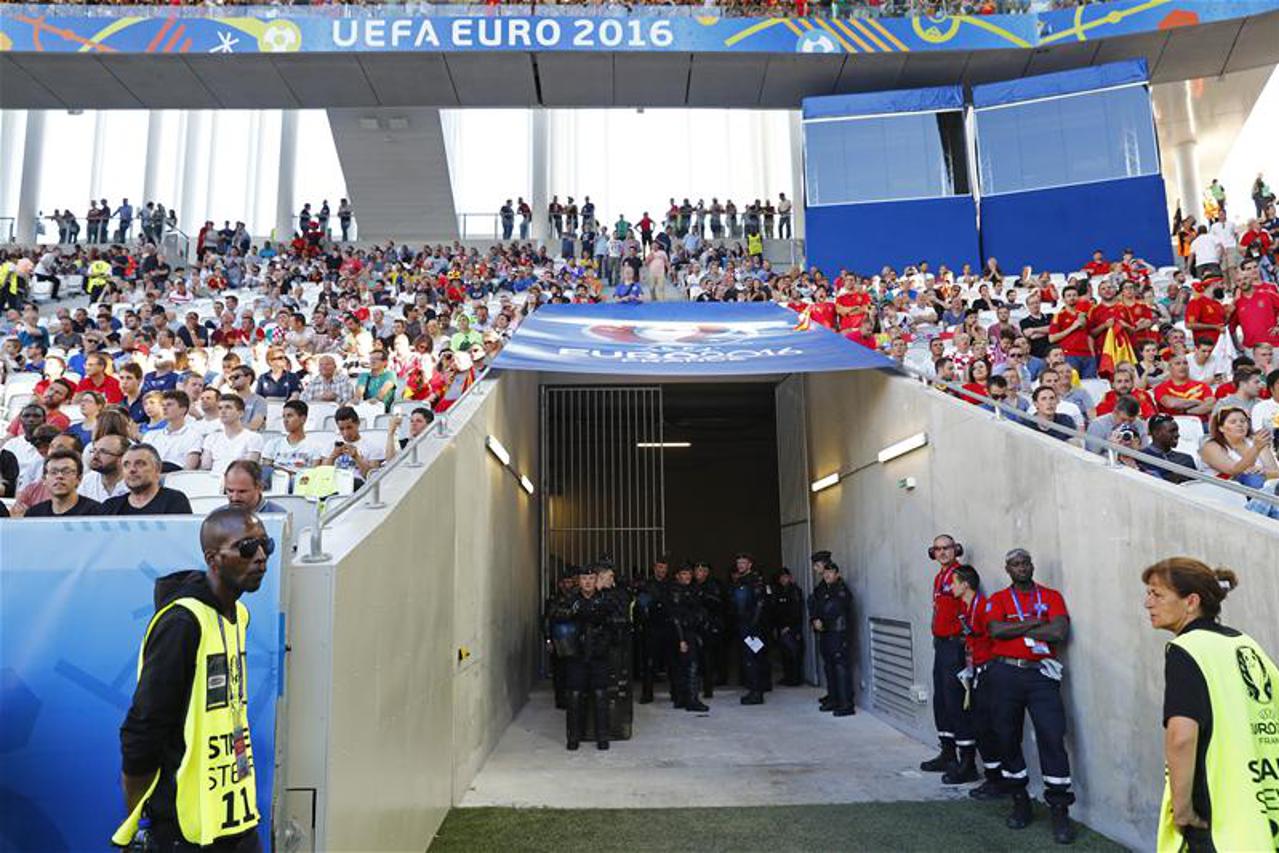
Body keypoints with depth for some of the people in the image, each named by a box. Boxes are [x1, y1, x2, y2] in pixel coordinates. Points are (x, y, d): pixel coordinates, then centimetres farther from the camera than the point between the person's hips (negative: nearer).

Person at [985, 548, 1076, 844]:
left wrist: (1015, 629, -6)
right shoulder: (998, 599, 9)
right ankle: (1020, 802, 23)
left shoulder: (1052, 596, 8)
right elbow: (996, 630, -10)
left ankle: (1060, 810, -1)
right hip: (1006, 673, 2)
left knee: (1052, 737, -10)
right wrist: (1036, 623, -9)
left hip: (1041, 673, -1)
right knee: (1008, 737, 8)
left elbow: (1059, 631, -9)